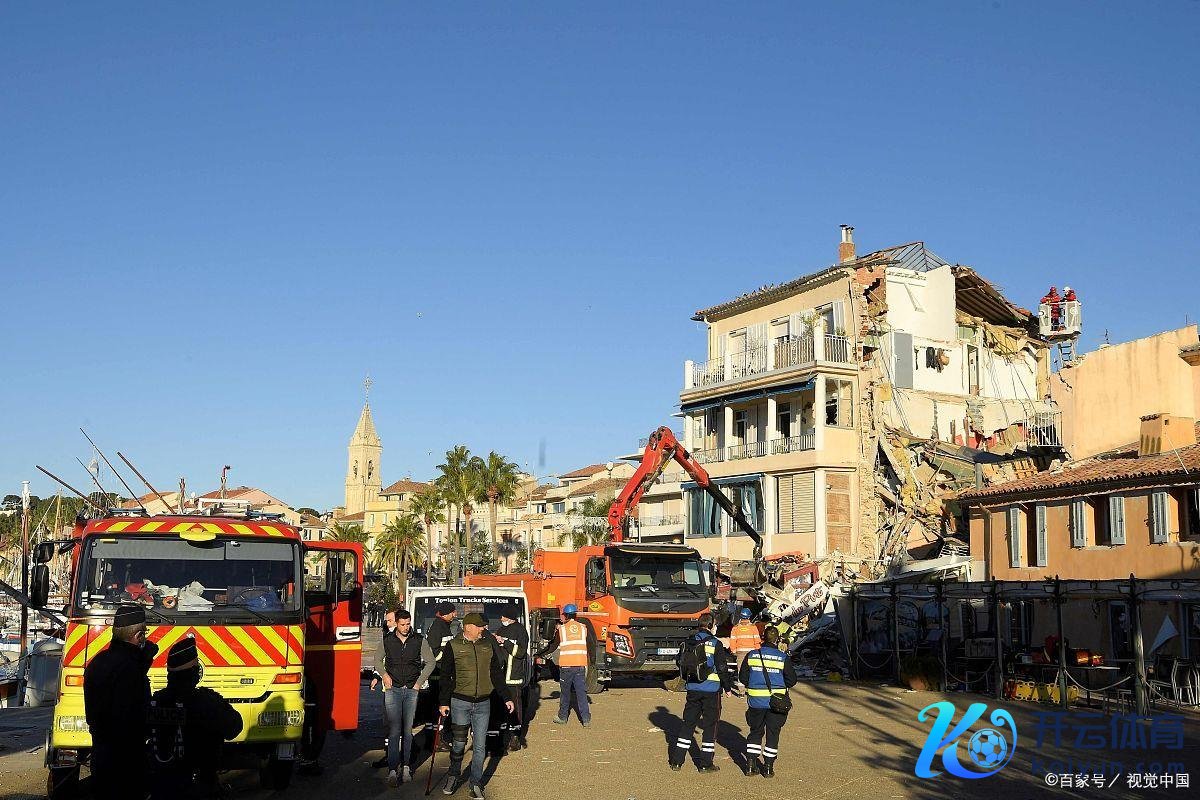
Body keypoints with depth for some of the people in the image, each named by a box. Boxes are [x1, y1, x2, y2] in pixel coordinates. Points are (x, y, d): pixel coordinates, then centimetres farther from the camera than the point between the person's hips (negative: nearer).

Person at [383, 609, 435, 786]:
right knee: (394, 731, -8)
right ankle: (393, 770, -10)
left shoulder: (419, 640, 1)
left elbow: (430, 663, 11)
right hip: (393, 690, -1)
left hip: (412, 690, 1)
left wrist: (420, 682, 4)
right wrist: (384, 675, 5)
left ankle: (406, 766, 13)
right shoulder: (387, 640, 3)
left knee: (407, 730, 4)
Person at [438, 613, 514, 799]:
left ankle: (476, 784, 12)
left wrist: (506, 697, 10)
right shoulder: (453, 646, -2)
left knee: (480, 746, 3)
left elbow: (496, 674, 14)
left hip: (483, 703, 3)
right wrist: (444, 702, -3)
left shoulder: (488, 644, 8)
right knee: (458, 743, 3)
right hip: (460, 702, -2)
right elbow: (445, 676, 1)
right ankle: (453, 777, 25)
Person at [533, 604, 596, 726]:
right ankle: (586, 718, -2)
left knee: (565, 692, 11)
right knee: (581, 692, 4)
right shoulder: (583, 628, 7)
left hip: (566, 666, -2)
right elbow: (591, 645, 11)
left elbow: (552, 646, 6)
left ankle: (563, 717, 20)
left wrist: (540, 656, 19)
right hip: (581, 665, 2)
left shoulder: (561, 629, 0)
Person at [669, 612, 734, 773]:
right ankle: (705, 764, 7)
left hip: (693, 690, 5)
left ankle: (677, 761, 12)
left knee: (688, 723, 11)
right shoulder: (715, 644, -10)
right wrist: (727, 687, 4)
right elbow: (722, 668, -9)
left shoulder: (689, 643, 5)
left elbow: (681, 664, 15)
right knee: (710, 725, 4)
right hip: (712, 690, -5)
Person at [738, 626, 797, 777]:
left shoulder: (751, 655, -3)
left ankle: (750, 764, 13)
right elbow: (792, 680, -3)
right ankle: (768, 767, 11)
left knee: (755, 731, 16)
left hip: (755, 701, 2)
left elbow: (742, 677, 3)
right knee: (773, 733, 9)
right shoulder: (783, 658, -8)